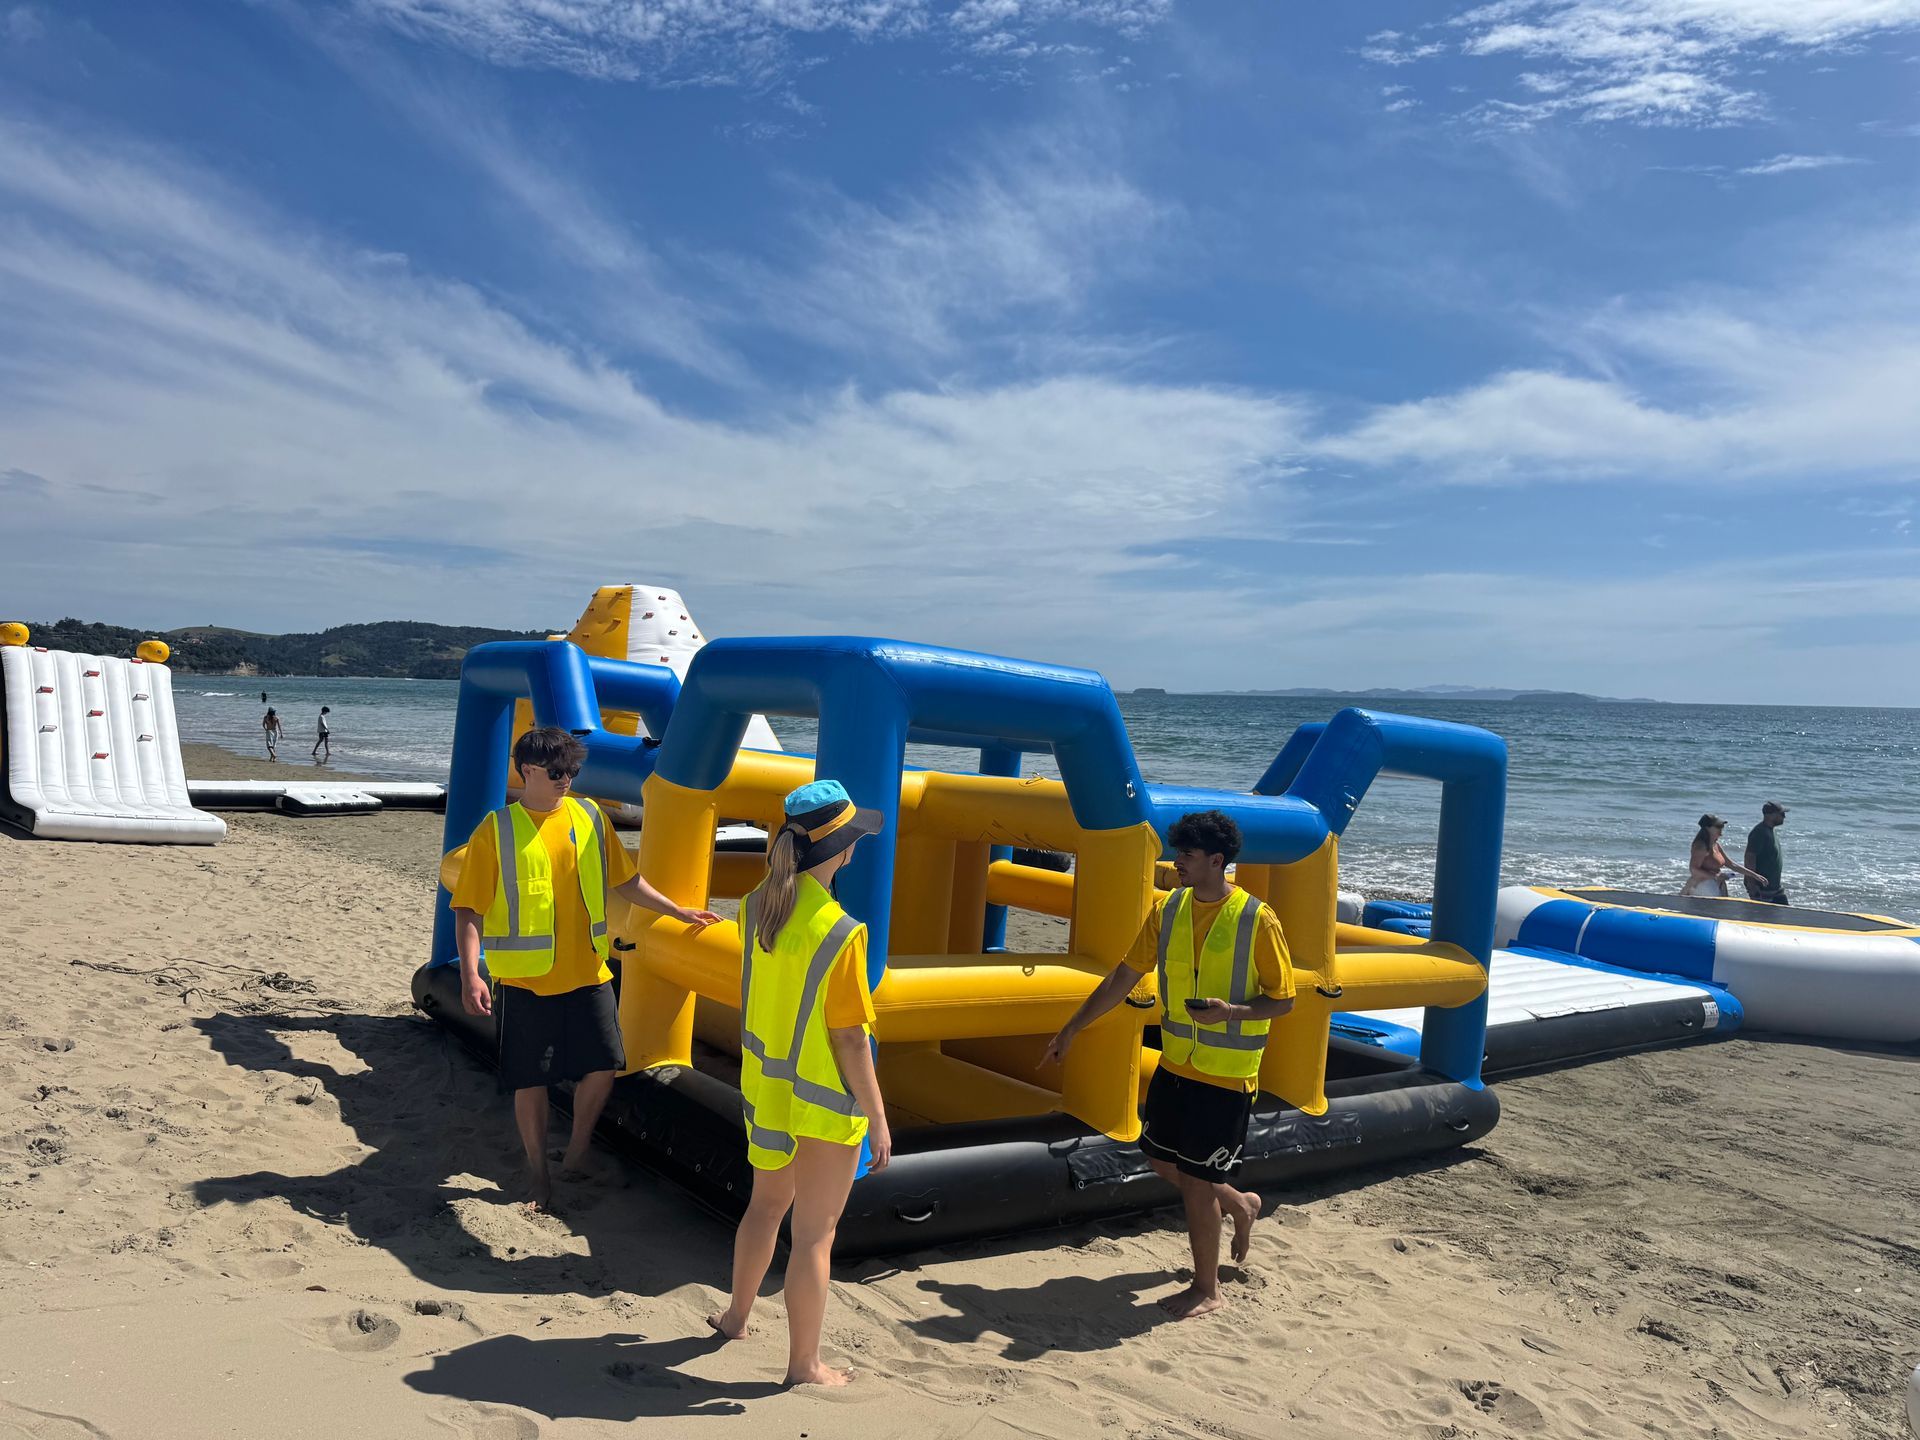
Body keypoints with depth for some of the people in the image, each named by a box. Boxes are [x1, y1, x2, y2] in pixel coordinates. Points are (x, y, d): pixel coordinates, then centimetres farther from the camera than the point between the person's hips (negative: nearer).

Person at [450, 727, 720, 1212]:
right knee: (531, 1080, 6)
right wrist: (470, 975, -18)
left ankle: (576, 1154, 27)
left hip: (588, 972, 4)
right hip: (526, 980, -3)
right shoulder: (496, 830, -9)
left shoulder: (589, 816, 3)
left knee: (602, 1066, 4)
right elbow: (469, 911, -9)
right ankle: (539, 1174, 26)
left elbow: (623, 880, 15)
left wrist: (678, 911, 14)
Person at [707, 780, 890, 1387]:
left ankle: (736, 1316, 48)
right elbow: (850, 1040, -19)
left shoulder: (756, 905, -6)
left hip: (764, 1085, 7)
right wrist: (878, 1119, -10)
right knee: (814, 1234, 10)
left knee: (767, 1203, 28)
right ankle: (804, 1366, 25)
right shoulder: (841, 933, -26)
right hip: (824, 1104, -7)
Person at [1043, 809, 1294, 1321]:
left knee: (1196, 1180, 0)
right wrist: (1071, 1030, 10)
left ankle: (1206, 1289, 21)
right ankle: (1240, 1205, 41)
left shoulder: (1257, 920, -16)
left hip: (1228, 1073, -6)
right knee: (1162, 1159, 16)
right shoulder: (1167, 910, 0)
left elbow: (1283, 1000, -10)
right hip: (1175, 1063, 6)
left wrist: (1231, 1012, -29)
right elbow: (1124, 976, 7)